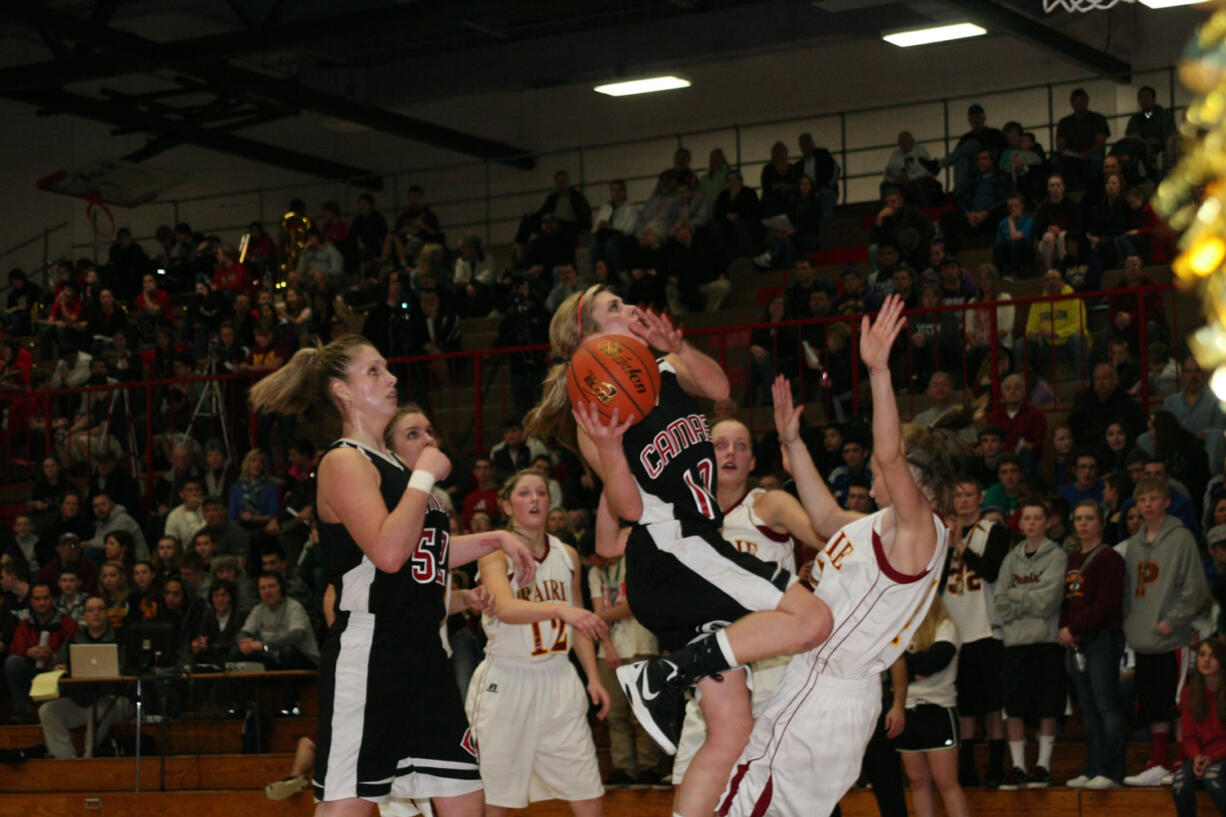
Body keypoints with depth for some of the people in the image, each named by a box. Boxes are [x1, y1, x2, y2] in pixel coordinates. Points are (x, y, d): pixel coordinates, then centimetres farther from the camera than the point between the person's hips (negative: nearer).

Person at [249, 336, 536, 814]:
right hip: (368, 654, -9)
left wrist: (494, 538, 22)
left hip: (421, 654, 9)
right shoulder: (343, 461, -9)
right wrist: (425, 474, -13)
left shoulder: (391, 465, 18)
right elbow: (387, 552, -23)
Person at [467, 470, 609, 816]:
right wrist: (559, 608, -41)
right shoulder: (495, 553, -7)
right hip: (506, 681, -4)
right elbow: (506, 609, -26)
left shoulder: (567, 554, 10)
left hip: (557, 680, 4)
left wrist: (593, 677, 11)